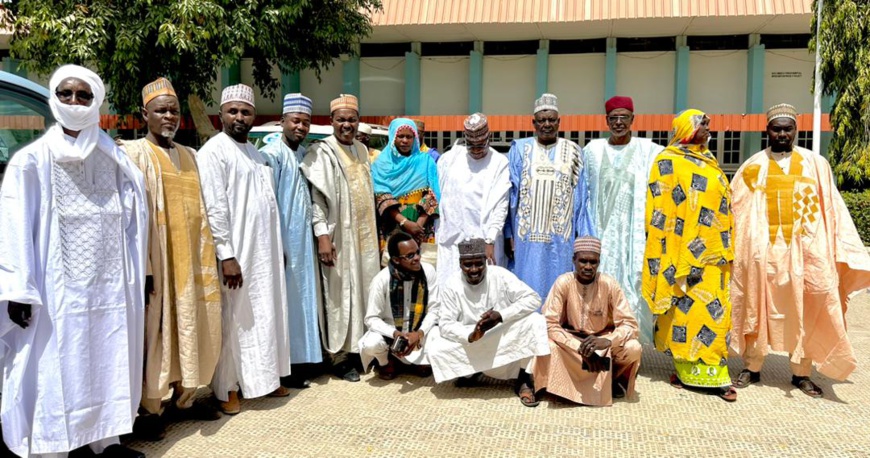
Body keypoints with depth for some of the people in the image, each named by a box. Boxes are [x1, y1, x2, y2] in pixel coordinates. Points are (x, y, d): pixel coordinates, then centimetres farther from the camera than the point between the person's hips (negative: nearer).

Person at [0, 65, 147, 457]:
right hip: (56, 289, -3)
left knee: (108, 364, 12)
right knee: (53, 372, 2)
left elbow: (135, 221, 8)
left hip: (110, 286, 4)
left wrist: (136, 277, 5)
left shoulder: (116, 161, 7)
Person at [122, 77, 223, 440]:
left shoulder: (188, 156, 14)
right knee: (154, 333, 0)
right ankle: (149, 409, 12)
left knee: (189, 329, 12)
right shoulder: (135, 153, -5)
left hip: (188, 260, 6)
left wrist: (205, 257, 10)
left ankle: (183, 399, 25)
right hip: (156, 260, -6)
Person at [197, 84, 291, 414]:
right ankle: (228, 388, 13)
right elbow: (214, 208, -16)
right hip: (237, 253, -8)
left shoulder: (255, 152, 16)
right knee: (234, 320, 1)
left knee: (265, 315, 12)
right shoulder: (214, 151, -9)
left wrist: (277, 248, 16)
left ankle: (265, 378, 24)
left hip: (265, 251, 8)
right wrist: (226, 256, -20)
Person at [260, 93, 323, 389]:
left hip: (305, 240, 7)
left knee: (304, 298, 11)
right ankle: (286, 367, 7)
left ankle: (302, 359, 21)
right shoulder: (271, 154, -10)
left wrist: (318, 236, 10)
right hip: (283, 241, -7)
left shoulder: (305, 155, 12)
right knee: (285, 301, -2)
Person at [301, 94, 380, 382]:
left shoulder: (361, 150, 13)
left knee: (365, 290, 10)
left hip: (365, 234, 7)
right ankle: (339, 356, 7)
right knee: (340, 294, -2)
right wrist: (322, 235, -23)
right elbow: (316, 197, -14)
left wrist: (374, 231, 17)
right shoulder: (321, 152, -8)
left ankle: (361, 348, 21)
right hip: (338, 236, -7)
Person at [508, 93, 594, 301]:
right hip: (527, 235, 0)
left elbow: (580, 197, 7)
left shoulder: (572, 152, 7)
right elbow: (510, 194, 4)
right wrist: (509, 234, -1)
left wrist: (582, 234, 4)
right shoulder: (520, 149, 6)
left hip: (560, 236, 0)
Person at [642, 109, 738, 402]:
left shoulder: (709, 162, 17)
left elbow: (721, 205, 21)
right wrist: (664, 256, -15)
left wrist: (725, 249, 16)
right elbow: (659, 209, -9)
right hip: (683, 250, -7)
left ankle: (710, 373, 11)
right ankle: (689, 371, 9)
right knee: (686, 308, -1)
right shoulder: (668, 162, -4)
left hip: (712, 250, 7)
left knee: (715, 310, 5)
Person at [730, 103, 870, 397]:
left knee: (803, 313, 4)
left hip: (804, 252, 0)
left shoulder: (815, 164, 7)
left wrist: (845, 252, -1)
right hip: (762, 252, 0)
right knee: (757, 309, 5)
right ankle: (752, 368, 17)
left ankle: (801, 373, 16)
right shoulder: (752, 166, 7)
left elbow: (833, 209, 5)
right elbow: (733, 209, 7)